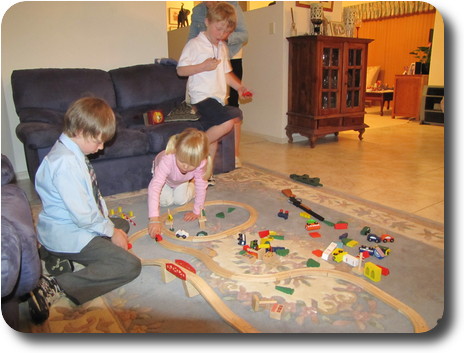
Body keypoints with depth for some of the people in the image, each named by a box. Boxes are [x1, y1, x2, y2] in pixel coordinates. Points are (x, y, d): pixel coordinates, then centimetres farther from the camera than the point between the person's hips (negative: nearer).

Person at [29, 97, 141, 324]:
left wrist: (111, 225, 6)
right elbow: (82, 215, -26)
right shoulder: (66, 163, -26)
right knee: (130, 266, -16)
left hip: (77, 226, 10)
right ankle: (56, 286, -16)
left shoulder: (72, 152, 6)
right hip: (67, 235, -10)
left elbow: (93, 196, 12)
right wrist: (110, 232, -11)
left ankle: (64, 257, 15)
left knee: (121, 225, 32)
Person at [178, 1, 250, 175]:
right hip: (201, 96, -8)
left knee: (213, 138, 9)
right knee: (228, 121, -27)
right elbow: (181, 70, -7)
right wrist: (204, 66, -18)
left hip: (219, 98, 8)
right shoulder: (194, 44, -5)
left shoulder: (223, 47, 18)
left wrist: (238, 86, 8)